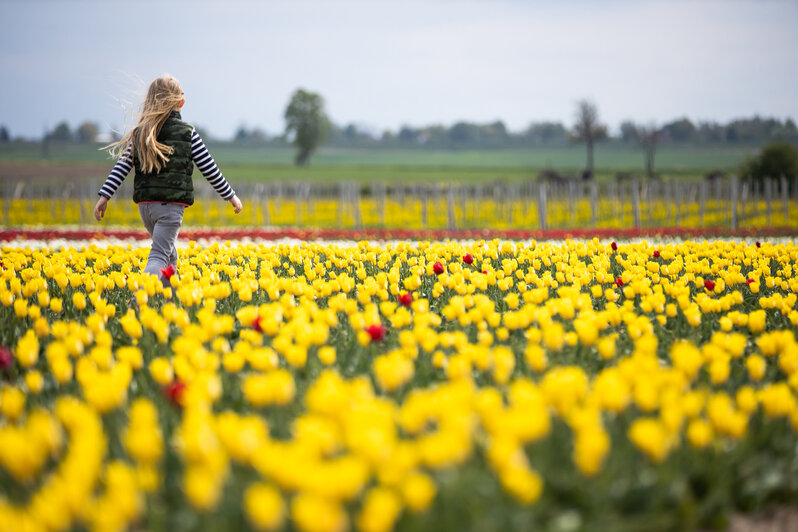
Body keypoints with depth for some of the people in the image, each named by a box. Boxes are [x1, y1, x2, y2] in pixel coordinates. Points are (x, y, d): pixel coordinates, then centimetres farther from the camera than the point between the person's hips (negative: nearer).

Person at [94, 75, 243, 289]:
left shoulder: (141, 133, 7)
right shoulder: (187, 133, -4)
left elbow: (121, 166, 0)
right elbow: (209, 169, 1)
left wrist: (104, 195, 1)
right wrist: (231, 195, 11)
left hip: (145, 204, 5)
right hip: (171, 204, -5)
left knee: (170, 256, 22)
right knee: (159, 258, -11)